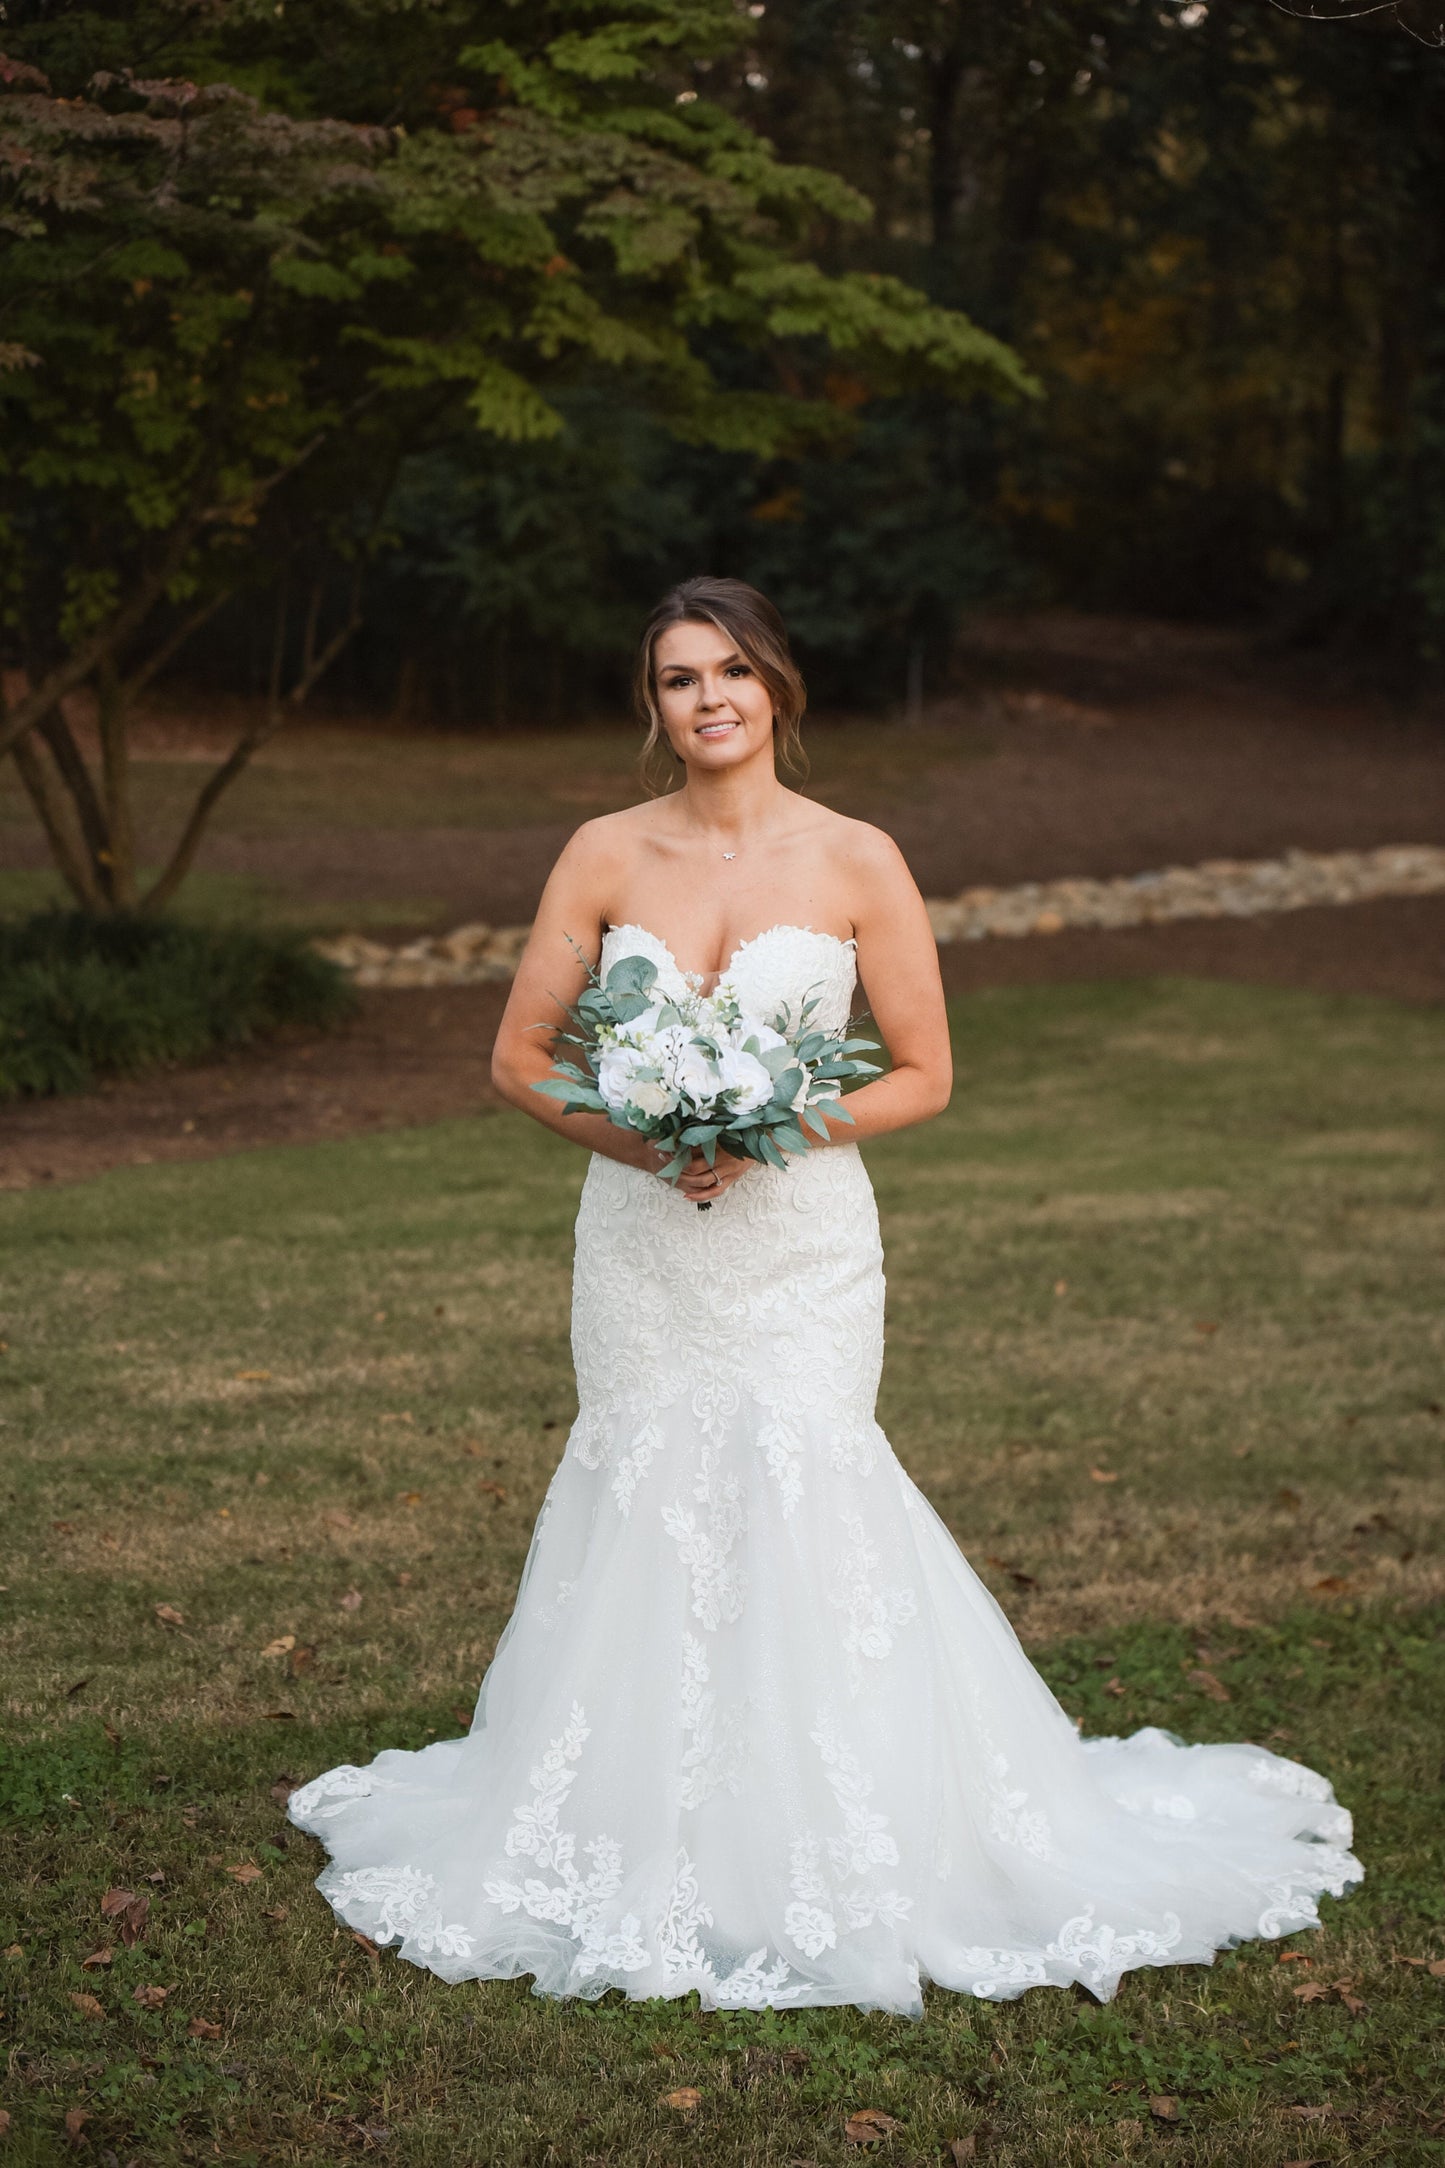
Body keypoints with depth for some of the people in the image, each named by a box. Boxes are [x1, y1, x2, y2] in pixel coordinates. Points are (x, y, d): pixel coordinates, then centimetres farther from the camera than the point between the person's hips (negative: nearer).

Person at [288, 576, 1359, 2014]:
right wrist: (634, 1137, -11)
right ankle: (653, 1848, 18)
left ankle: (822, 1859, 10)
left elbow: (923, 1077, 2)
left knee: (794, 1502, -6)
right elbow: (519, 1054, 7)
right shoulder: (605, 856, 3)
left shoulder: (857, 862, -1)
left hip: (801, 1237, -2)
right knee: (647, 1509, 3)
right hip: (641, 1241, 2)